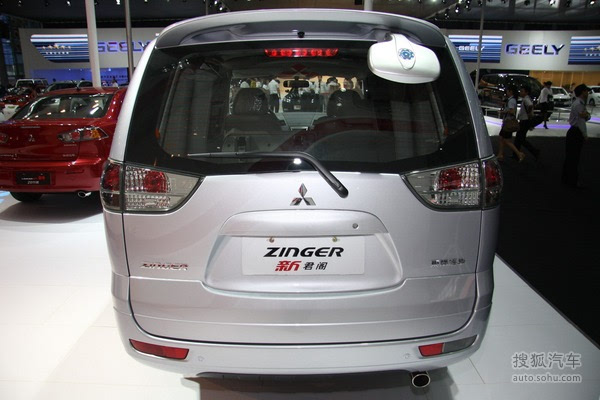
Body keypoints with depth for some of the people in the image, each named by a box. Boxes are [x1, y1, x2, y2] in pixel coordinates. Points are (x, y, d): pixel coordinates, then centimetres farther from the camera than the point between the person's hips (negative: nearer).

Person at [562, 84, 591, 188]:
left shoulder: (581, 103, 13)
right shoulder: (578, 104, -17)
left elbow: (587, 118, 5)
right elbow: (581, 121, -19)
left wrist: (587, 115, -19)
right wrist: (585, 135, -12)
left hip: (575, 132, 10)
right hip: (576, 133, -10)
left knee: (571, 157, 16)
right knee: (573, 157, -3)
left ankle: (568, 179, 26)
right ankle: (571, 181, 3)